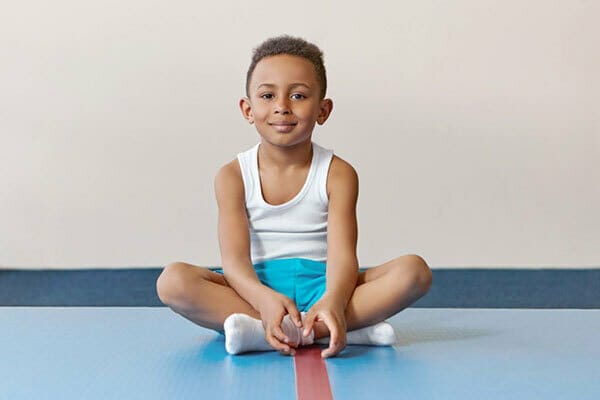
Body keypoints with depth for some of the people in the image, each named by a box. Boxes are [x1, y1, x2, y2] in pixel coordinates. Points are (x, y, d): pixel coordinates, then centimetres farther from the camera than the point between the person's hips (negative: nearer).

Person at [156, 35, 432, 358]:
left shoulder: (338, 174, -1)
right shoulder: (233, 176, -1)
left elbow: (342, 254, -13)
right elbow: (234, 258, -12)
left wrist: (333, 302, -37)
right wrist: (264, 299, -35)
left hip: (320, 284, 1)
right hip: (257, 287, 0)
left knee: (414, 270, -22)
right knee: (172, 280, -28)